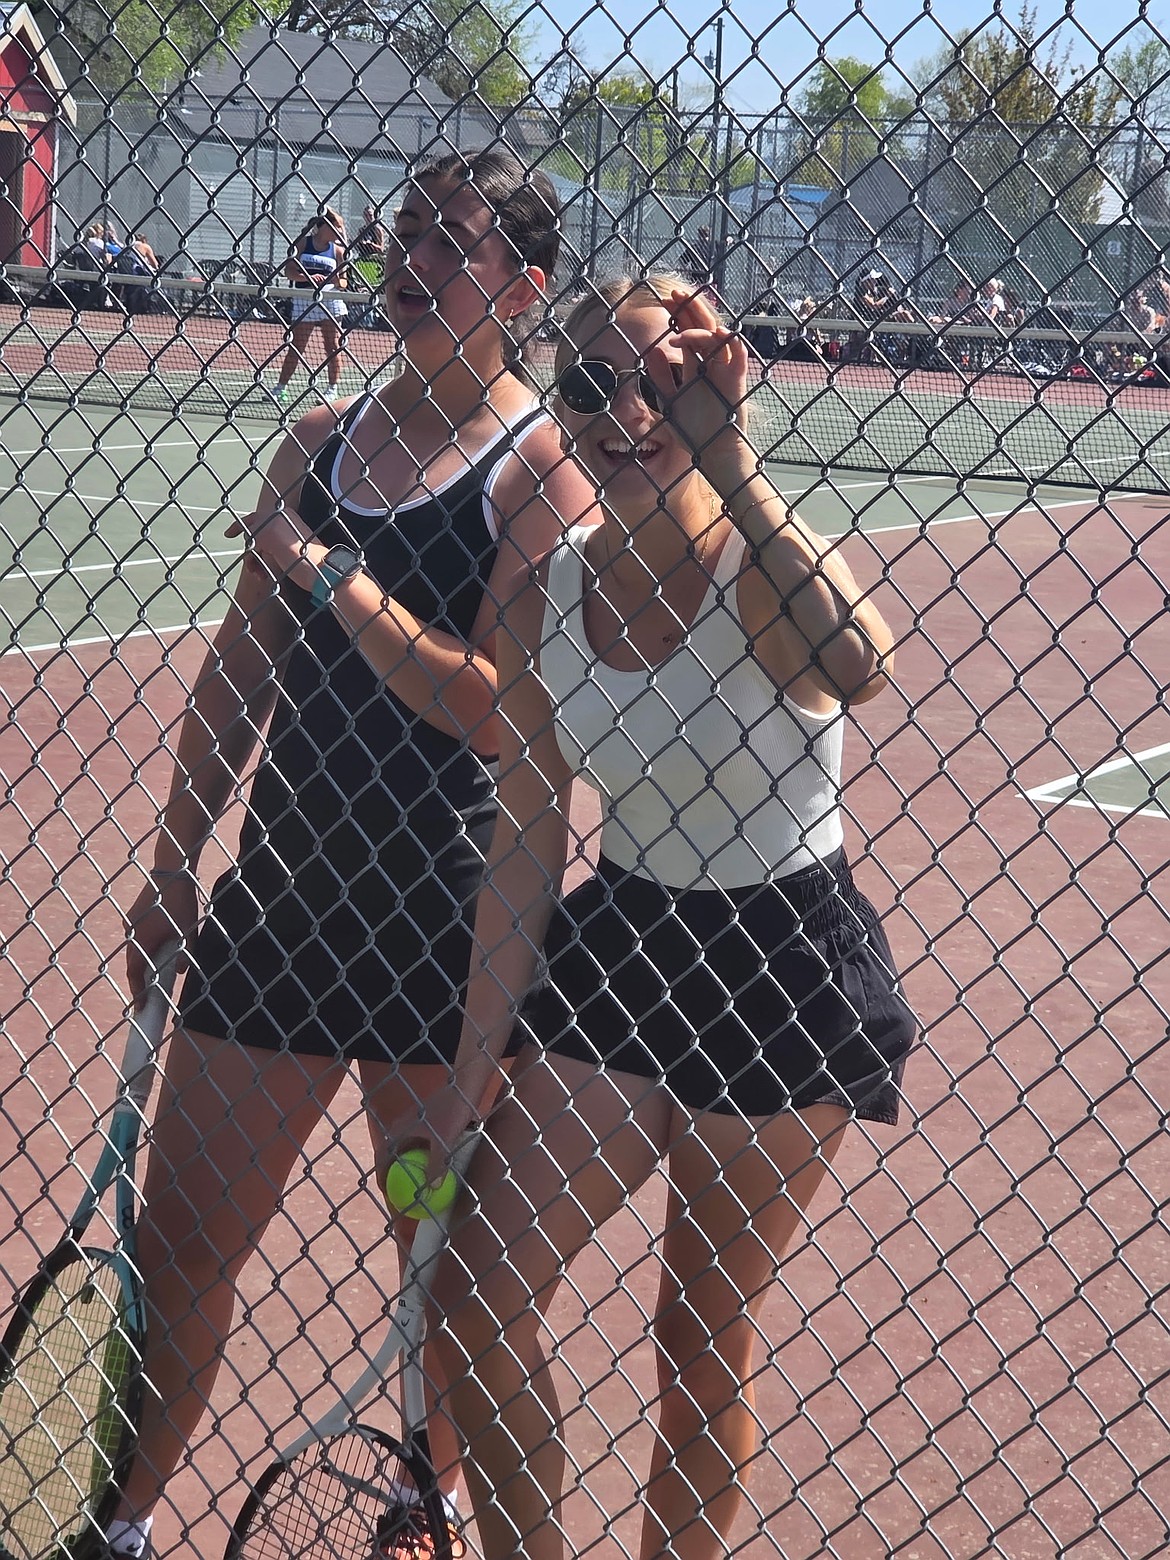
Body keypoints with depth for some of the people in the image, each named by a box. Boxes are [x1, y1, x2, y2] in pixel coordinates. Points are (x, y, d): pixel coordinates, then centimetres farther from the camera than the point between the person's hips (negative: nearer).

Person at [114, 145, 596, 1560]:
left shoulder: (545, 464, -8)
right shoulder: (320, 440, 10)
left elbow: (501, 710, -20)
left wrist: (339, 578, -18)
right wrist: (175, 861, 16)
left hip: (444, 923, -5)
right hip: (279, 898, 5)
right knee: (178, 1244, 10)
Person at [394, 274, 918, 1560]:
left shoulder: (759, 571, -19)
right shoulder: (543, 601, -4)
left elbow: (858, 667, -45)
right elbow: (526, 851, 3)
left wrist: (728, 469, -43)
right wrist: (469, 1078, 4)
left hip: (782, 973, -4)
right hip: (615, 950, 4)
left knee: (704, 1338, 11)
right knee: (475, 1293, -1)